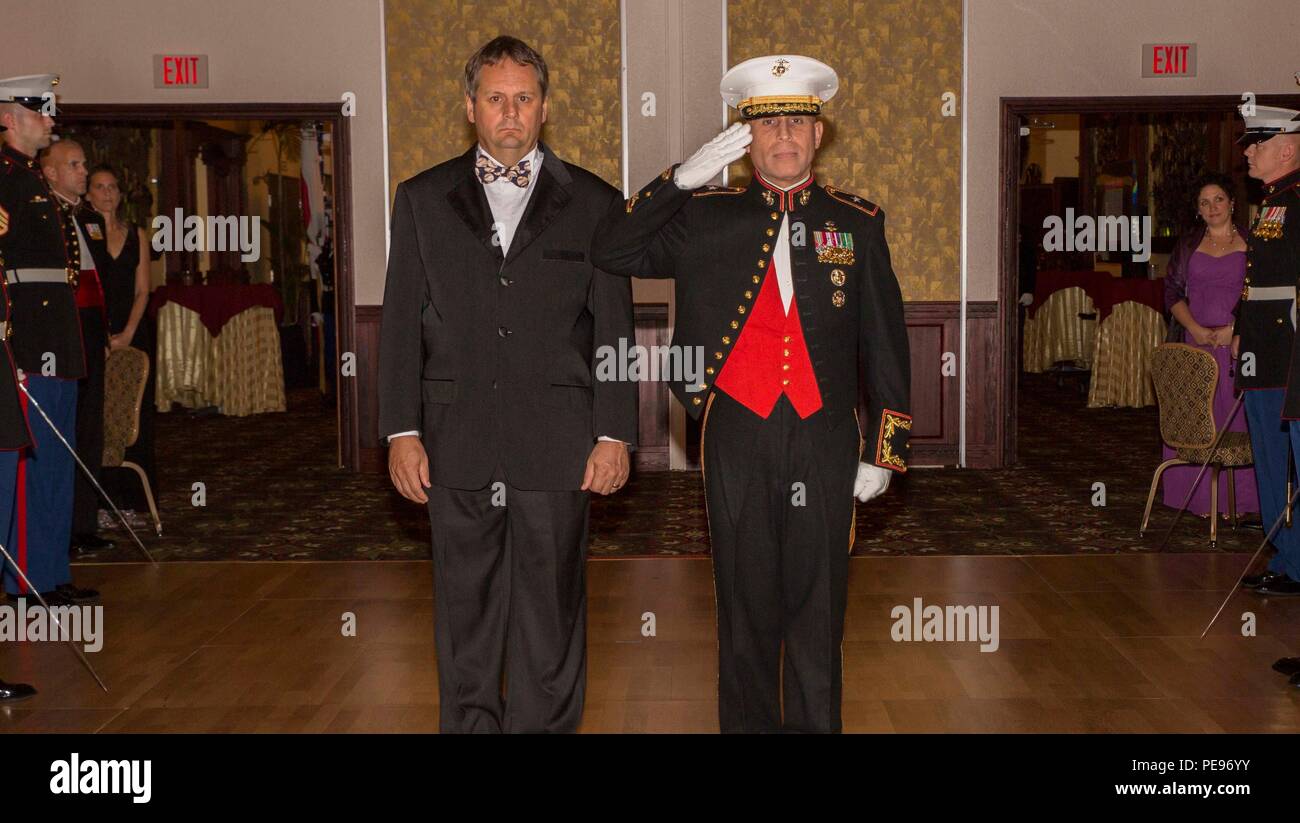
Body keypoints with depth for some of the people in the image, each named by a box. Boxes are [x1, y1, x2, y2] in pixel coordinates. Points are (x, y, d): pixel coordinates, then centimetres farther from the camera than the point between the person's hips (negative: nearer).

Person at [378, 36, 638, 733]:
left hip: (556, 446, -1)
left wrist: (615, 434, -2)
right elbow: (401, 324, 7)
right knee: (464, 614, 9)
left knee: (550, 615, 5)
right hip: (457, 444, 1)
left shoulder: (593, 203, 6)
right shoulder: (423, 200, 9)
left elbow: (614, 329, 4)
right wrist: (401, 431, -1)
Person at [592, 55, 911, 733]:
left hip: (825, 440, 0)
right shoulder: (705, 218, 7)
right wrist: (684, 177, -9)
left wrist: (883, 448, 4)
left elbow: (884, 344, 9)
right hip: (737, 436, 0)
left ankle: (814, 726, 18)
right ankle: (748, 724, 22)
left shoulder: (857, 223, 8)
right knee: (745, 607, 8)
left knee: (817, 607, 6)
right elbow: (609, 254, -2)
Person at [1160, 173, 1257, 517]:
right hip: (1196, 343, 2)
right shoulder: (1188, 244, 11)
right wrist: (1195, 328, -8)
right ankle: (1203, 500, 3)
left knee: (1237, 420, -5)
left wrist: (1235, 329, -13)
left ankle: (1237, 500, 0)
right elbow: (1173, 292, 7)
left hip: (1237, 343, -2)